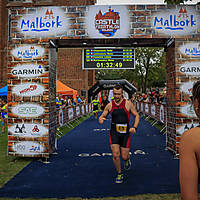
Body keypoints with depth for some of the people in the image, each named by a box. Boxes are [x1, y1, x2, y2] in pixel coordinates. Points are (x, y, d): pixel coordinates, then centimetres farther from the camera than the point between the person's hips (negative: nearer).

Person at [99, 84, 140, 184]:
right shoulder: (109, 105, 0)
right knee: (115, 155, -7)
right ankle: (119, 174, 18)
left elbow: (137, 116, 3)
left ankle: (127, 159, 43)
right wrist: (100, 119, -16)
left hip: (125, 132, -1)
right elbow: (102, 116, 9)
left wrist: (134, 127, -12)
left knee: (124, 156, 3)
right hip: (114, 132, 1)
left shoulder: (128, 104, -5)